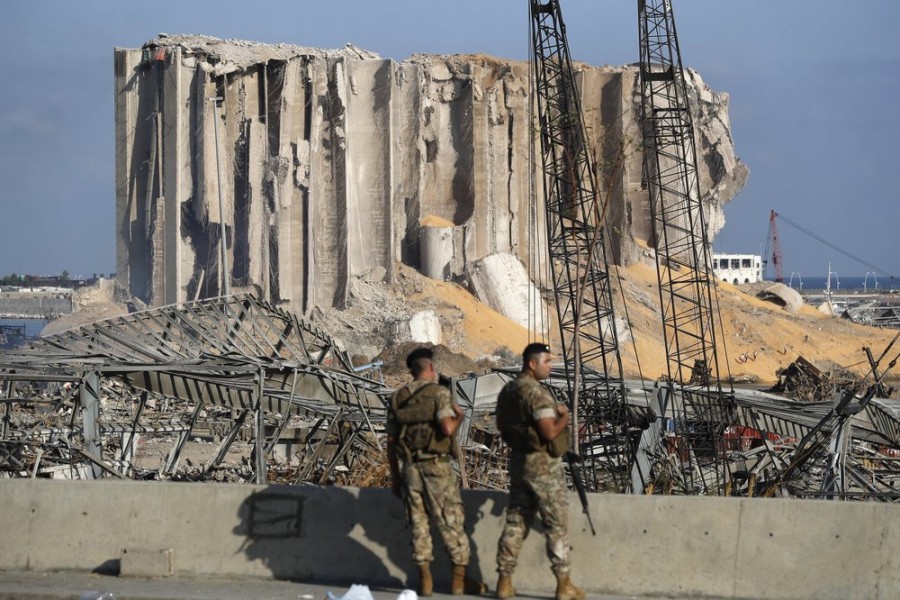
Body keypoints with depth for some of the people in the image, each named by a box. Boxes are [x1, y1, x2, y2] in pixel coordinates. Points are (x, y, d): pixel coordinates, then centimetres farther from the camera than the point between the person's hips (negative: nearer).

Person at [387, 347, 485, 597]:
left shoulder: (398, 398, 9)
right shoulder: (439, 392, -6)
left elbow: (391, 441, 9)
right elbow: (447, 428, -20)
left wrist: (395, 477, 15)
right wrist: (459, 417, 2)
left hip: (410, 467, 4)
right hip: (437, 466, -4)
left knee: (419, 524, 9)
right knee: (451, 522, 3)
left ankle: (425, 580, 7)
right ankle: (459, 579, 5)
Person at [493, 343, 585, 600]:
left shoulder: (507, 391, 9)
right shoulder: (536, 392, -19)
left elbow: (501, 425, 22)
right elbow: (550, 432, -24)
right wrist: (564, 417, -5)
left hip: (518, 461, 8)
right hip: (543, 464, -8)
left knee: (515, 521, 11)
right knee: (557, 524, -1)